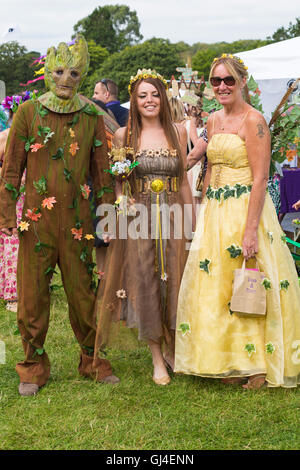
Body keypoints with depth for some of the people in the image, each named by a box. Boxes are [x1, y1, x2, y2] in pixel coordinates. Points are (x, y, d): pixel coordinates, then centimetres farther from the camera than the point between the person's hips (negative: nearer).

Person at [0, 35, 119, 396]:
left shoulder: (91, 116, 5)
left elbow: (101, 170, 10)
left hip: (77, 218, 1)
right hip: (37, 217, -1)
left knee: (83, 292, 7)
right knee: (33, 293, 4)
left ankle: (93, 362, 24)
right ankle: (34, 368, 18)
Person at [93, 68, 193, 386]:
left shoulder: (178, 132, 6)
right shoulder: (123, 135, 2)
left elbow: (183, 182, 9)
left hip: (172, 217, 1)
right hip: (138, 218, -1)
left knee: (173, 282, 4)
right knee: (144, 283, 1)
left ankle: (172, 349, 24)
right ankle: (157, 359, 13)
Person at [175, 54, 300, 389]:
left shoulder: (253, 120, -11)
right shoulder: (213, 121, 13)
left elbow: (260, 179, -16)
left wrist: (251, 228, -21)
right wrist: (204, 215, 14)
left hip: (245, 208, -8)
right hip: (214, 212, 8)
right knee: (214, 284, 8)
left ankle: (259, 364, 9)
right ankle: (229, 363, 19)